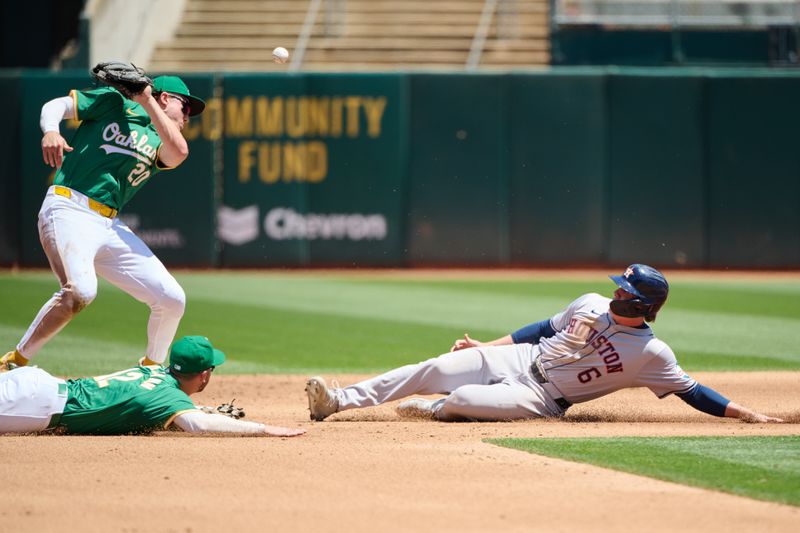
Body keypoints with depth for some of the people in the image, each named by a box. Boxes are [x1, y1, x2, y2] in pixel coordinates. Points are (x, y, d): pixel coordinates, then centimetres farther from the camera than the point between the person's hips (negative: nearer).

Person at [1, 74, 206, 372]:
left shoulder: (160, 142, 20)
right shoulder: (114, 103, 10)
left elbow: (179, 152, -4)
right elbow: (55, 106, 4)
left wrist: (146, 101, -3)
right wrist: (50, 131, -18)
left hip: (110, 227, 6)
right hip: (68, 210, -6)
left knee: (172, 300, 1)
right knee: (79, 290, -32)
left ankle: (151, 369, 26)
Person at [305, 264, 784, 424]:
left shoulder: (652, 354, -12)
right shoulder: (591, 305, 4)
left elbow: (691, 391, -9)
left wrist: (744, 413, -18)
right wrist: (490, 346, 15)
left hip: (541, 397, -5)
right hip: (518, 359, 5)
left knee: (462, 398, -30)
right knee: (434, 370, -6)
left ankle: (436, 408, 5)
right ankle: (337, 401, -4)